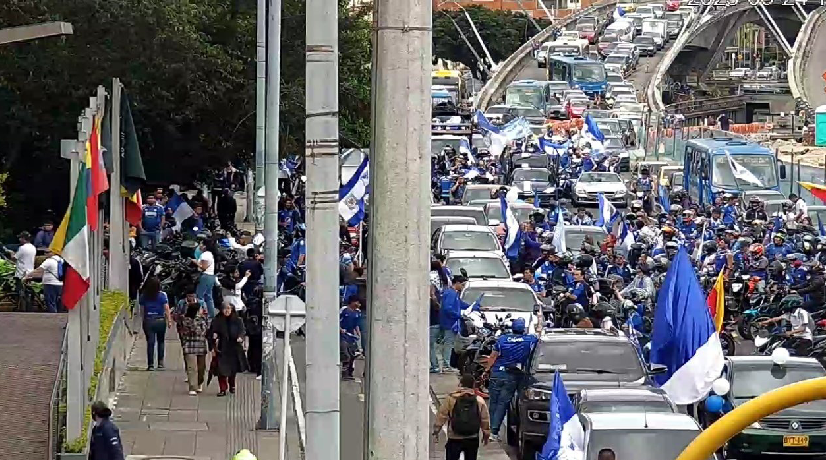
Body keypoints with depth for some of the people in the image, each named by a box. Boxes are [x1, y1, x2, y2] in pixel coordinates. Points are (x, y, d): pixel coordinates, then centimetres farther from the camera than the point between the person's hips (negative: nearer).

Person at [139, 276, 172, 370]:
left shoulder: (143, 296, 0)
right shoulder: (162, 295, -5)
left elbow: (142, 310, 2)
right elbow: (166, 309, -6)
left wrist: (144, 320, 9)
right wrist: (169, 321, -3)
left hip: (148, 321, 1)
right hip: (160, 320, -1)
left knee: (150, 342, 1)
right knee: (160, 341, 16)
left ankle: (151, 364, -5)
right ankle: (160, 362, 13)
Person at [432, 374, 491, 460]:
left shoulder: (451, 398, -8)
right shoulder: (479, 400, -2)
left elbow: (441, 416, -5)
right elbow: (485, 420, 4)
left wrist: (436, 430, 6)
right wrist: (486, 434, 18)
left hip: (455, 439, -2)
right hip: (472, 440, 2)